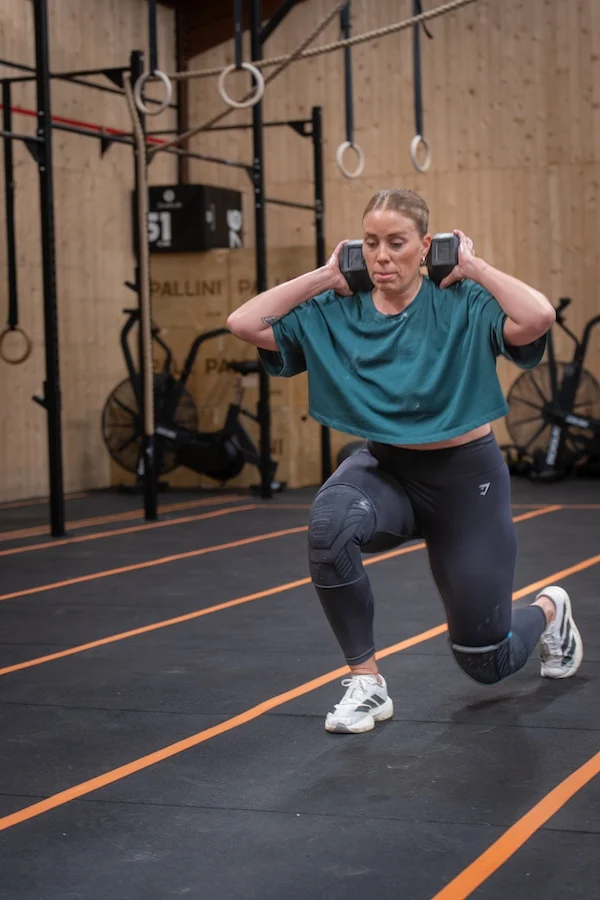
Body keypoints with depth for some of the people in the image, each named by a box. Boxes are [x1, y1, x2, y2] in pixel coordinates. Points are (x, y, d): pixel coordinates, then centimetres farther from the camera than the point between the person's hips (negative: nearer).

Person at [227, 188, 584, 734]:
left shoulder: (463, 305, -16)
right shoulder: (337, 312, -7)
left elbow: (538, 317, -35)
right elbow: (245, 324, -14)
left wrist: (471, 266, -22)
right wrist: (324, 277, -12)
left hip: (465, 479, -2)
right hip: (384, 469, 3)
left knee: (485, 663, 5)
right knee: (330, 523, -36)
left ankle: (549, 610, 43)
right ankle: (367, 684, -19)